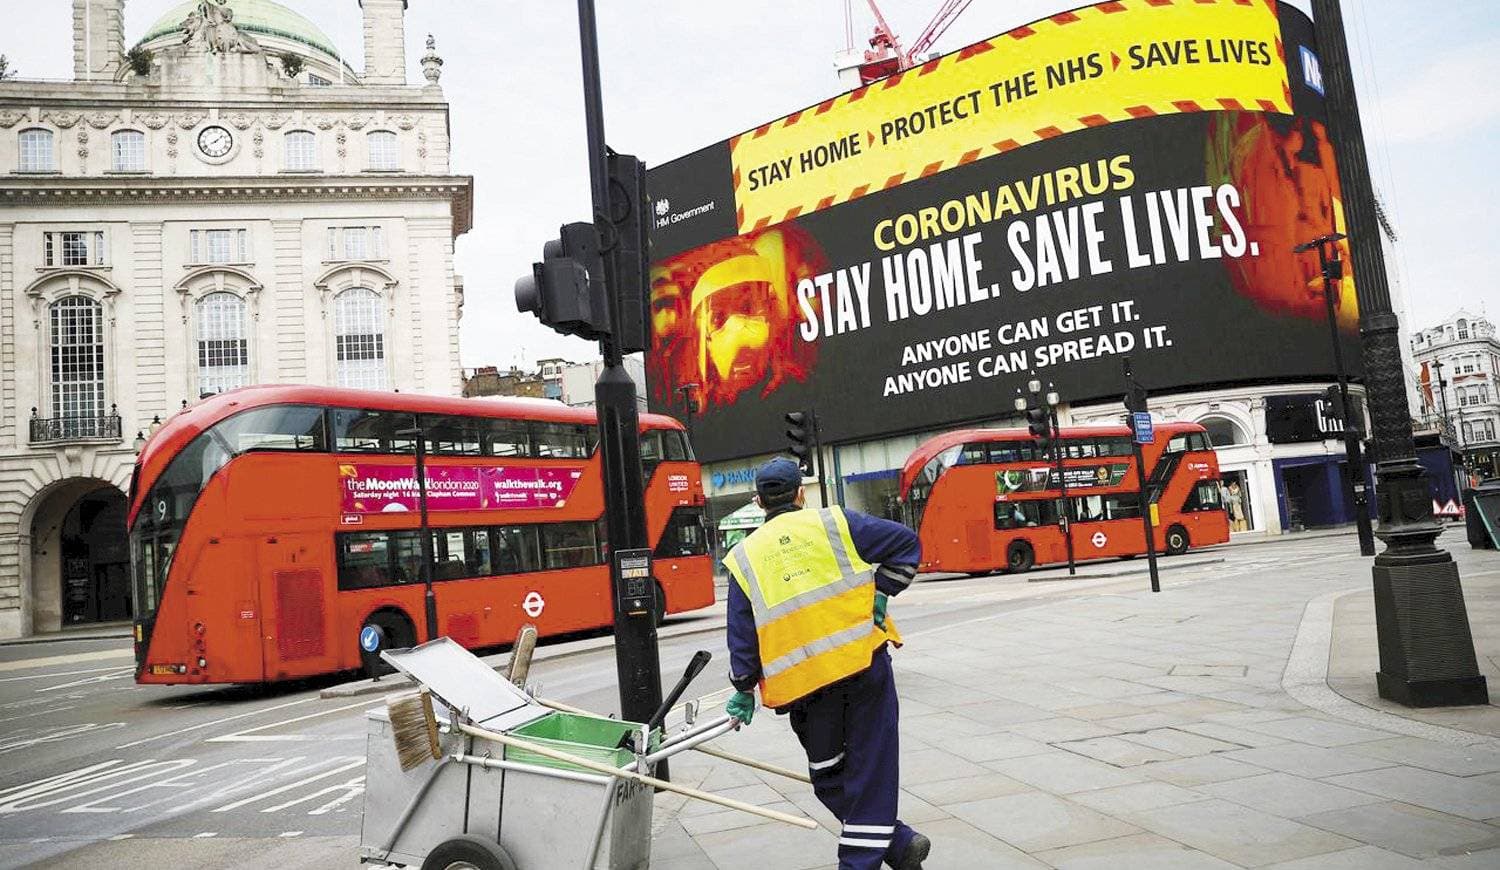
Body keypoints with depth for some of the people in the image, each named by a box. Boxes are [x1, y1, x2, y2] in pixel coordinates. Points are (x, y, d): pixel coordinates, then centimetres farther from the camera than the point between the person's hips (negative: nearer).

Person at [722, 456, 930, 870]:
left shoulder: (743, 557, 8)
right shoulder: (834, 523, 4)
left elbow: (742, 635, 7)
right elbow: (906, 543, 1)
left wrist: (743, 689, 16)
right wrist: (880, 592, 5)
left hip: (805, 682, 1)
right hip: (864, 665, 0)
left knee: (828, 773, 17)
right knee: (869, 770, 7)